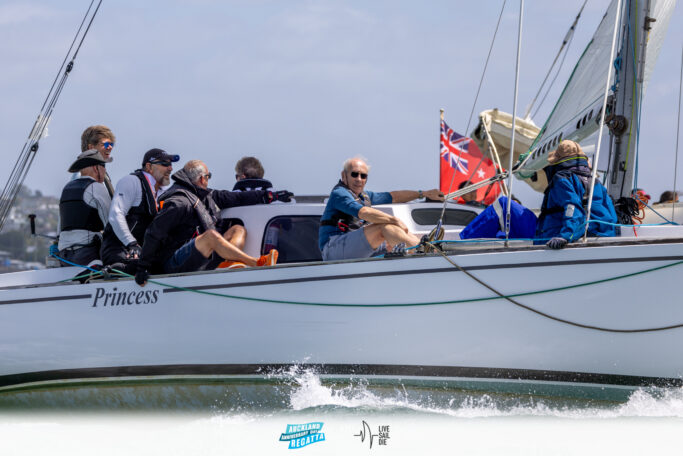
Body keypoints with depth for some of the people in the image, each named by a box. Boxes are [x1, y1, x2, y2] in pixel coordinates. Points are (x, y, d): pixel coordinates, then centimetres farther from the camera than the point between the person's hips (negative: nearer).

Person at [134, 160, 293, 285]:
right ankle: (257, 264, -31)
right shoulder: (179, 202, -13)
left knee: (237, 229, 6)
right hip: (175, 264, -9)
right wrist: (143, 266, -20)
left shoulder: (205, 196, 16)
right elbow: (154, 232, -17)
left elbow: (235, 198, 23)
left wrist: (270, 196, 21)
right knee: (211, 235, -33)